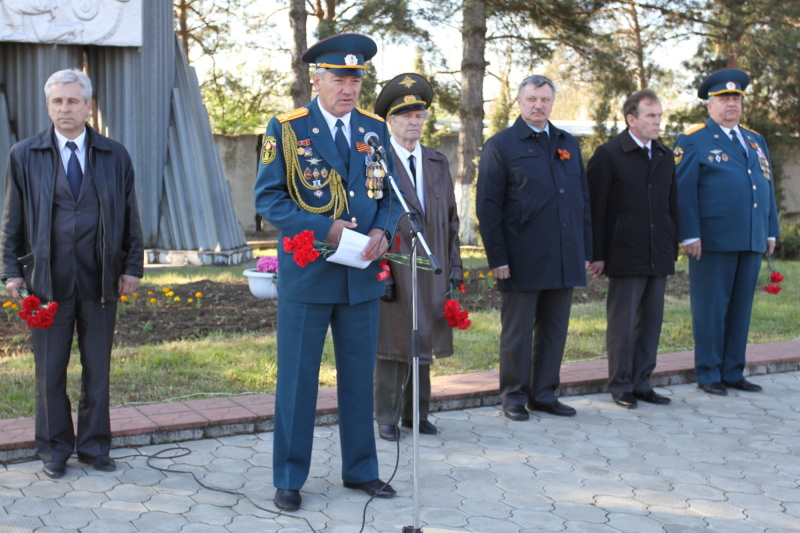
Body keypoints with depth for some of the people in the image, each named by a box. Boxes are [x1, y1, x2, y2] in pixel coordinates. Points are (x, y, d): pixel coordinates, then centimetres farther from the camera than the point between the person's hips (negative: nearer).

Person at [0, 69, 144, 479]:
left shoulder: (115, 156, 7)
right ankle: (55, 450, 21)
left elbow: (130, 216, 8)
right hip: (48, 281, -1)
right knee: (50, 371, 7)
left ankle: (94, 446, 22)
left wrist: (132, 267, 3)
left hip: (100, 279, 1)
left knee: (97, 369, 8)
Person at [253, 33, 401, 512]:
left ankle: (361, 469, 27)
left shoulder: (375, 129, 8)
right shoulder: (286, 129, -4)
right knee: (298, 379, 4)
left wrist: (382, 231, -10)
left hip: (364, 276, 4)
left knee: (359, 377, 13)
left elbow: (390, 194, 11)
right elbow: (268, 198, -7)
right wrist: (324, 230, -18)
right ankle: (289, 478, 16)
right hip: (307, 274, -4)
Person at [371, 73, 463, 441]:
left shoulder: (437, 163, 12)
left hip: (431, 272, 5)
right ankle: (387, 418, 12)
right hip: (393, 270, -5)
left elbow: (451, 218, 14)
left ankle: (417, 413, 22)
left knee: (423, 343, 11)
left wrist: (454, 266, 8)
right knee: (392, 343, 1)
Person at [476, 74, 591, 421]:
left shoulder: (569, 144, 15)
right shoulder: (501, 145, -1)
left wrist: (585, 250, 10)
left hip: (564, 259, 5)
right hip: (523, 259, -5)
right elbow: (488, 207, -4)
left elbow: (583, 198, 17)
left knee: (555, 330, 10)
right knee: (517, 331, 4)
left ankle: (544, 393, 20)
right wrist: (497, 258, -10)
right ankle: (514, 396, 15)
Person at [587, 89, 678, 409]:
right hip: (625, 257, -6)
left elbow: (672, 206, 17)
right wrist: (597, 255, -10)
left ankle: (642, 383, 19)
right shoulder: (608, 155, -5)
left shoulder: (664, 156, 14)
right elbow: (595, 209, -7)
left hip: (658, 258, 6)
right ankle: (620, 386, 11)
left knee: (651, 322, 9)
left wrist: (673, 249, 11)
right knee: (622, 323, 1)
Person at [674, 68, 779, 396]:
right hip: (713, 242, -6)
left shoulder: (755, 141, 19)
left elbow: (767, 187, 20)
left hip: (752, 242, 6)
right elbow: (683, 191, -6)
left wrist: (771, 231, 14)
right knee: (710, 308, 0)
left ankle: (733, 372, 18)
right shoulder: (693, 141, 0)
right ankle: (708, 375, 9)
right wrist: (690, 235, -13)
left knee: (741, 308, 9)